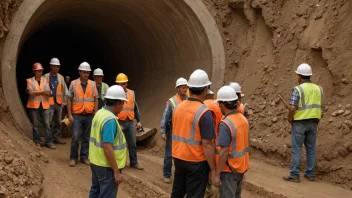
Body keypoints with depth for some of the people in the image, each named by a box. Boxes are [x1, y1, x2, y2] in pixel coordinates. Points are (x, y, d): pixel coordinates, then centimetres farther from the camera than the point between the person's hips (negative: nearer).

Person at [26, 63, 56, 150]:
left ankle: (48, 142, 8)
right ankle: (37, 143, 13)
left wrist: (35, 92, -13)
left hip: (44, 105, 2)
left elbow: (48, 93, -4)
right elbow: (31, 93, -12)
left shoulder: (45, 80, 8)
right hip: (34, 105, -2)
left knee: (47, 124, 1)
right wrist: (42, 91, -11)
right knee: (35, 125, 5)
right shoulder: (30, 81, 1)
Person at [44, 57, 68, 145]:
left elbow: (65, 91, 13)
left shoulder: (61, 77, 11)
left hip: (58, 103, 4)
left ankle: (56, 138, 21)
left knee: (58, 122, 11)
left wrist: (64, 102, 7)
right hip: (49, 103, -4)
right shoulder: (46, 77, 0)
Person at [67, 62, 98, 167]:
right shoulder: (73, 84, -1)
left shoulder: (92, 84, 5)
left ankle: (84, 157, 19)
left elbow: (95, 100, 8)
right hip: (77, 115, -2)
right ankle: (73, 158, 8)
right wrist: (69, 115, -5)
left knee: (86, 138, 8)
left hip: (89, 116, 2)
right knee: (75, 137, -4)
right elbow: (69, 100, 0)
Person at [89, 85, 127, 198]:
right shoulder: (110, 120, -23)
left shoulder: (99, 113, 4)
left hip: (96, 162, 9)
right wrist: (116, 171, -24)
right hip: (106, 166, -9)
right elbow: (107, 148, -27)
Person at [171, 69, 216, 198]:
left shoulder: (179, 107, 2)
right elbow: (207, 145, -20)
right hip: (196, 162, -6)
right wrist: (213, 168, -13)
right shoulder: (204, 112, -19)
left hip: (178, 158, 7)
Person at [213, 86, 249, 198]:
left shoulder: (225, 124, -23)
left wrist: (217, 174, -19)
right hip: (240, 167, 8)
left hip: (229, 170, -8)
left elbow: (224, 152, -24)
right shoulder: (243, 119, 2)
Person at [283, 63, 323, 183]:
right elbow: (319, 106, 7)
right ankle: (310, 174, 18)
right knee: (311, 149, 12)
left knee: (297, 149, 1)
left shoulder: (297, 89, -14)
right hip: (313, 122, 5)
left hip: (299, 122, -5)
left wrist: (290, 119, -2)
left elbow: (293, 108, -19)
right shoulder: (318, 89, 4)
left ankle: (294, 175, 4)